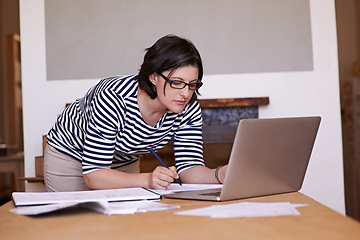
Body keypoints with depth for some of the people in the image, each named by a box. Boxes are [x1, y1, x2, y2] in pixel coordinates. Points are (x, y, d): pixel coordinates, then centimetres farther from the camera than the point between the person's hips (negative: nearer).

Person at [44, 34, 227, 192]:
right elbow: (93, 175, -38)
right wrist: (147, 180, -52)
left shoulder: (189, 108, -23)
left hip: (124, 164, 4)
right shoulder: (114, 99, -38)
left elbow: (188, 167, -22)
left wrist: (219, 174, -43)